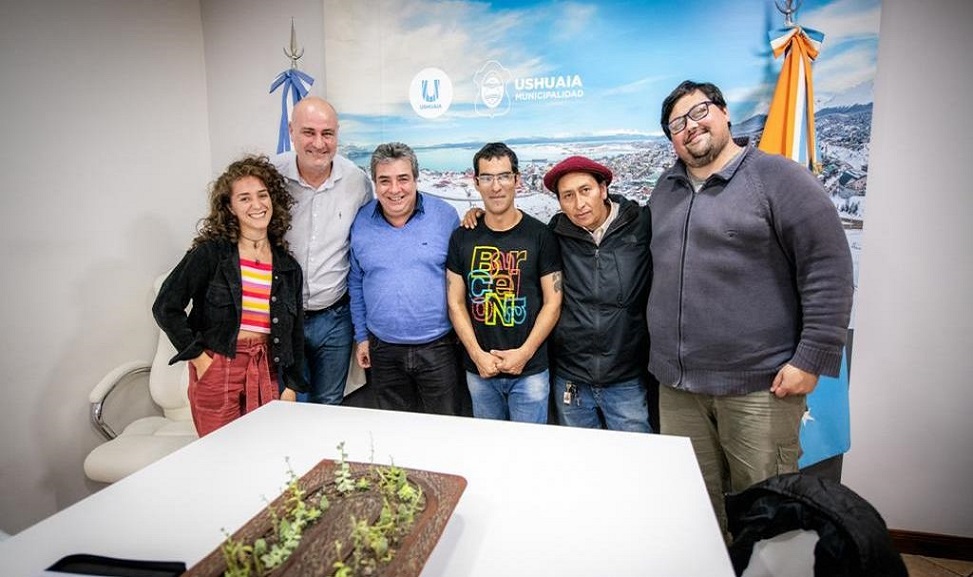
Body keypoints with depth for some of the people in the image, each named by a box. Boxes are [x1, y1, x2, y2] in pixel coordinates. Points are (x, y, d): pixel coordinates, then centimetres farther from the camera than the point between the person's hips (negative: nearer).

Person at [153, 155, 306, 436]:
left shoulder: (288, 267, 7)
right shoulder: (211, 252, -4)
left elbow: (295, 332, 12)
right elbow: (166, 307, -7)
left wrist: (291, 387, 9)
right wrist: (198, 357, -9)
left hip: (265, 371, 4)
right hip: (216, 370, -3)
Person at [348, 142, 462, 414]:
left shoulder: (445, 215, -6)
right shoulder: (360, 222, 0)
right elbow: (356, 284, 10)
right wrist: (361, 336, 10)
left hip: (438, 347, -2)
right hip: (383, 350, 3)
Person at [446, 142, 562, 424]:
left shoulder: (540, 235, -6)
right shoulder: (462, 238, 1)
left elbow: (552, 302, -5)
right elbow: (456, 303, 2)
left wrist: (524, 353, -13)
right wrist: (477, 354, -9)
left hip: (530, 370, -2)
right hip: (478, 369, 3)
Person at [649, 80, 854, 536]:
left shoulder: (777, 177, -5)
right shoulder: (666, 189, 13)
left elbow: (829, 271, -9)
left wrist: (811, 359, -13)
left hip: (759, 385, -5)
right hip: (676, 385, 6)